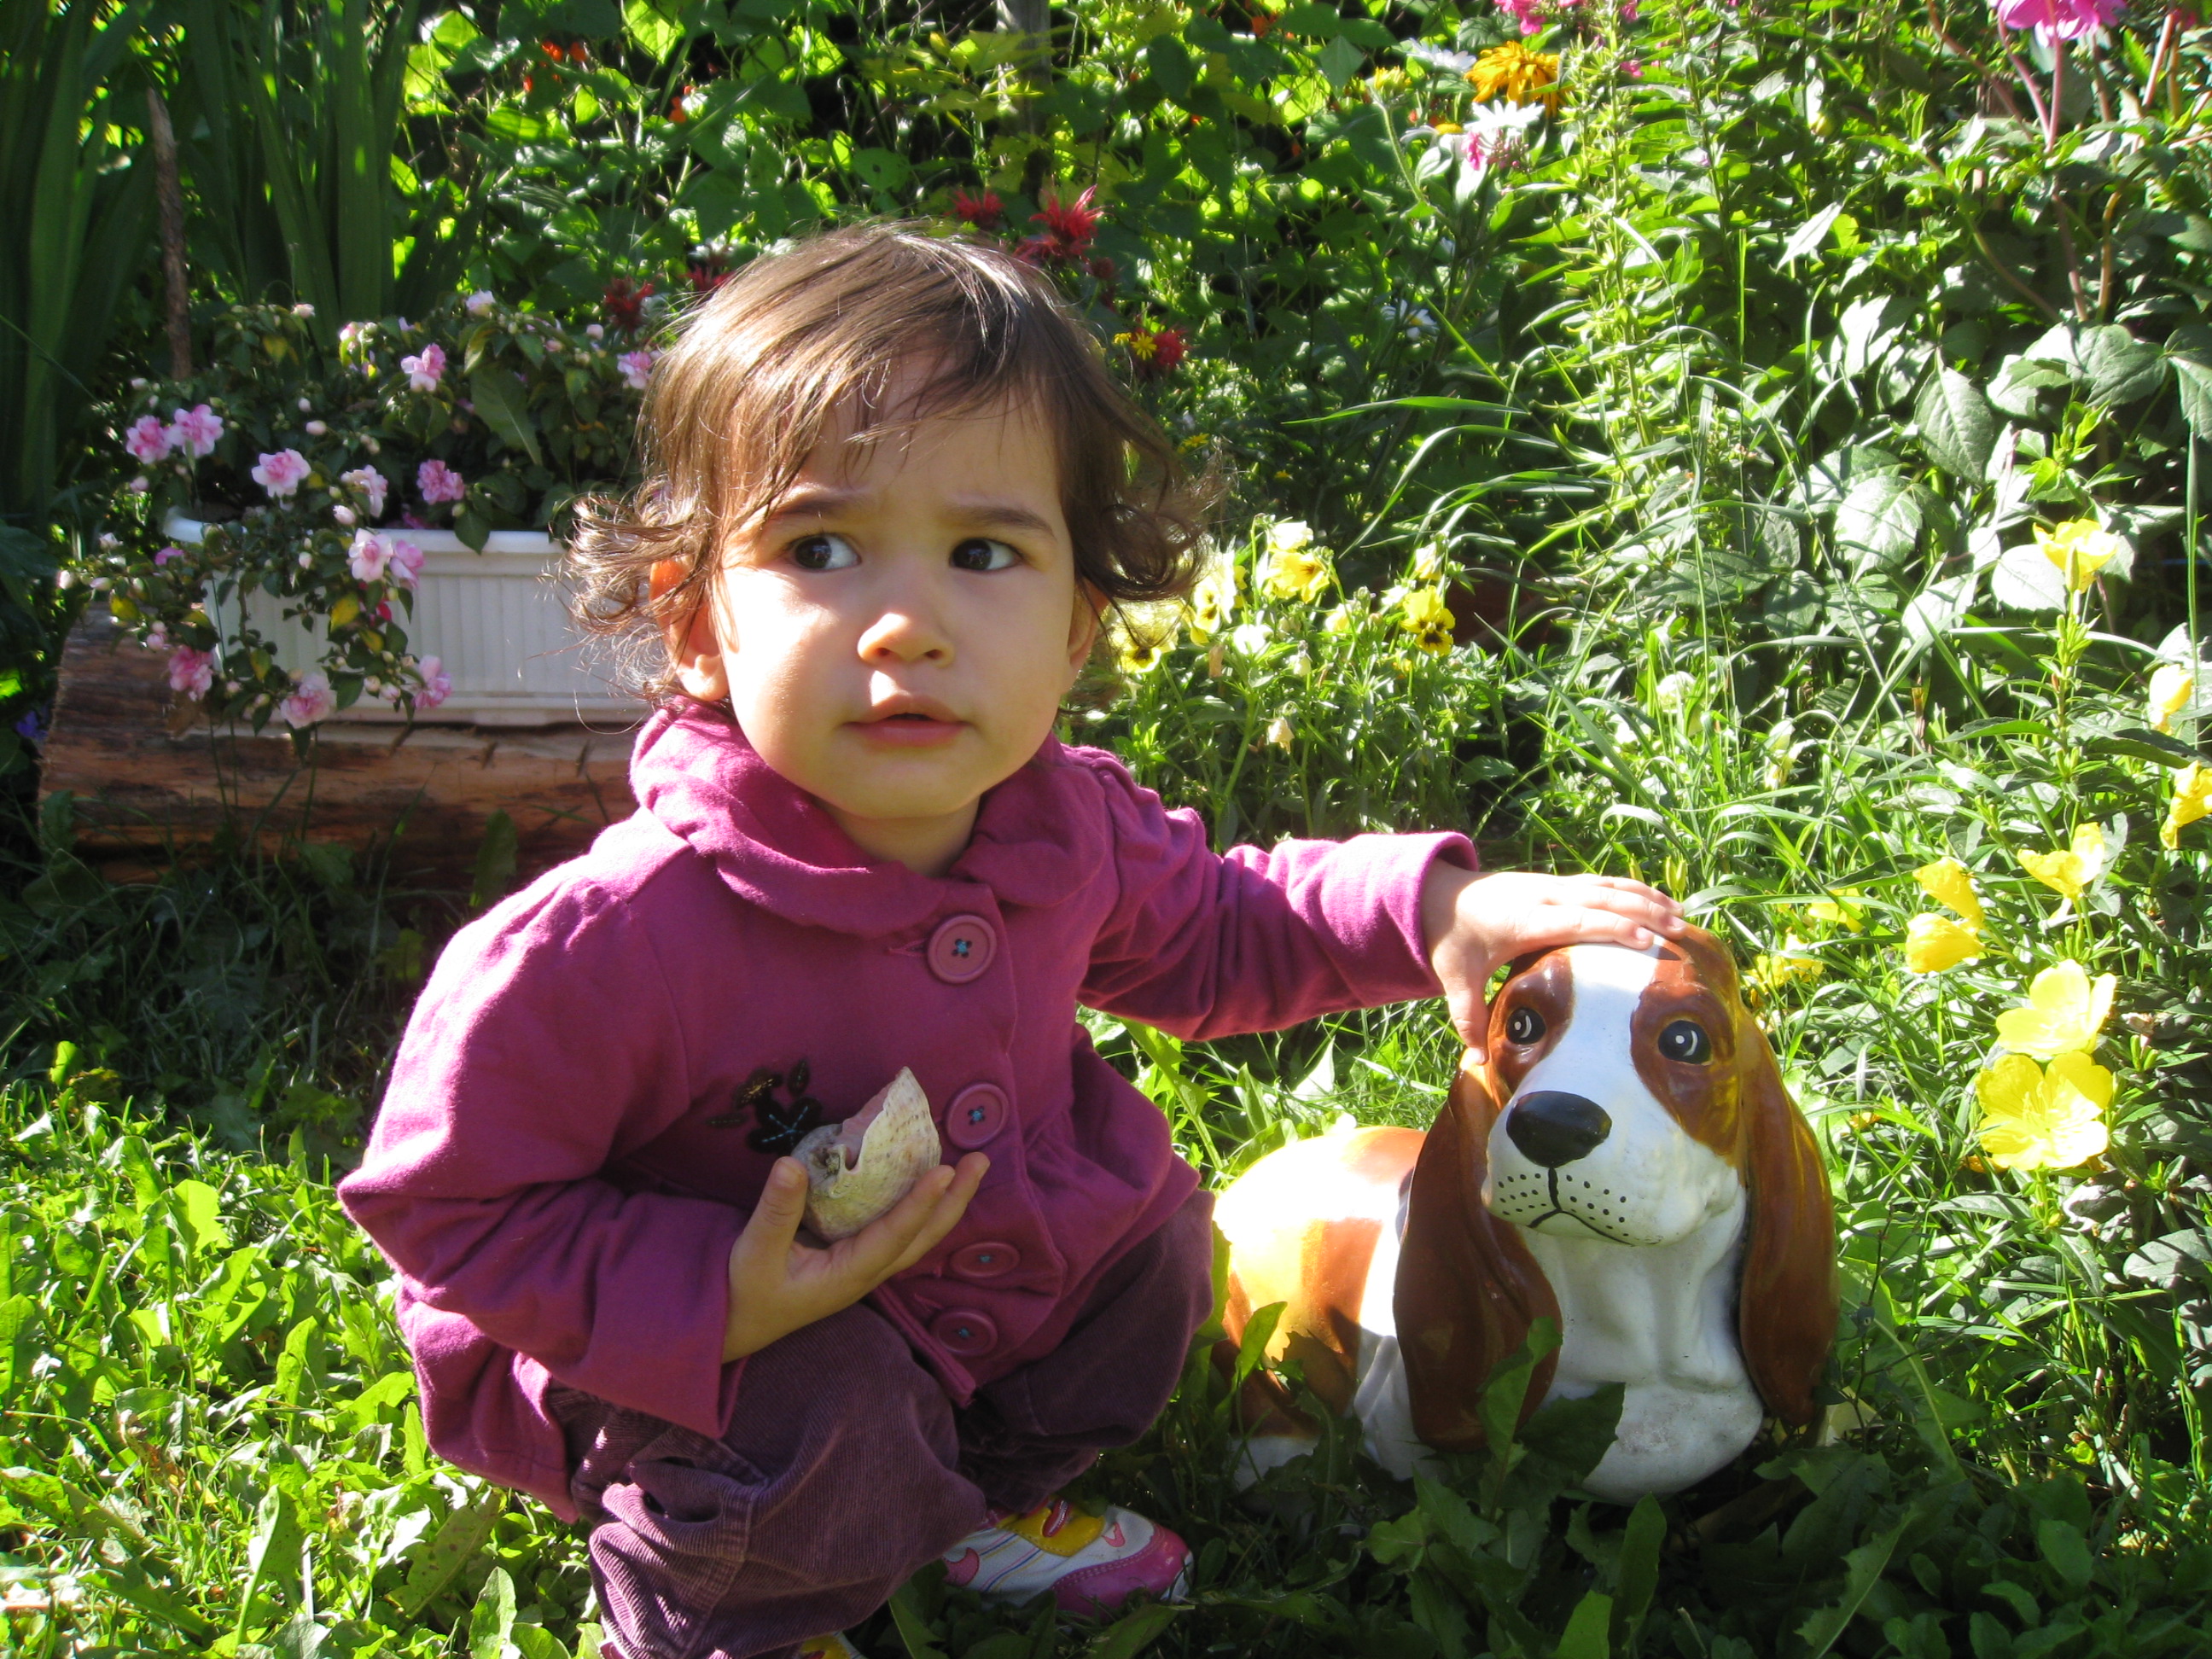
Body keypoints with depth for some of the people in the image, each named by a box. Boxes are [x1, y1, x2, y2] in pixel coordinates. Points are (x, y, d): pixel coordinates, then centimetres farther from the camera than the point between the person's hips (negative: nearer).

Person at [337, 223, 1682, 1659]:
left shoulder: (1066, 822, -16)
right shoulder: (613, 943, -36)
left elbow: (1207, 933, 6)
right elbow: (448, 1202, -24)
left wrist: (1429, 905, -8)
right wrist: (715, 1305, -34)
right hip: (638, 1351, -6)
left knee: (1153, 1236, 7)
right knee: (825, 1423, -30)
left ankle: (989, 1494, 32)